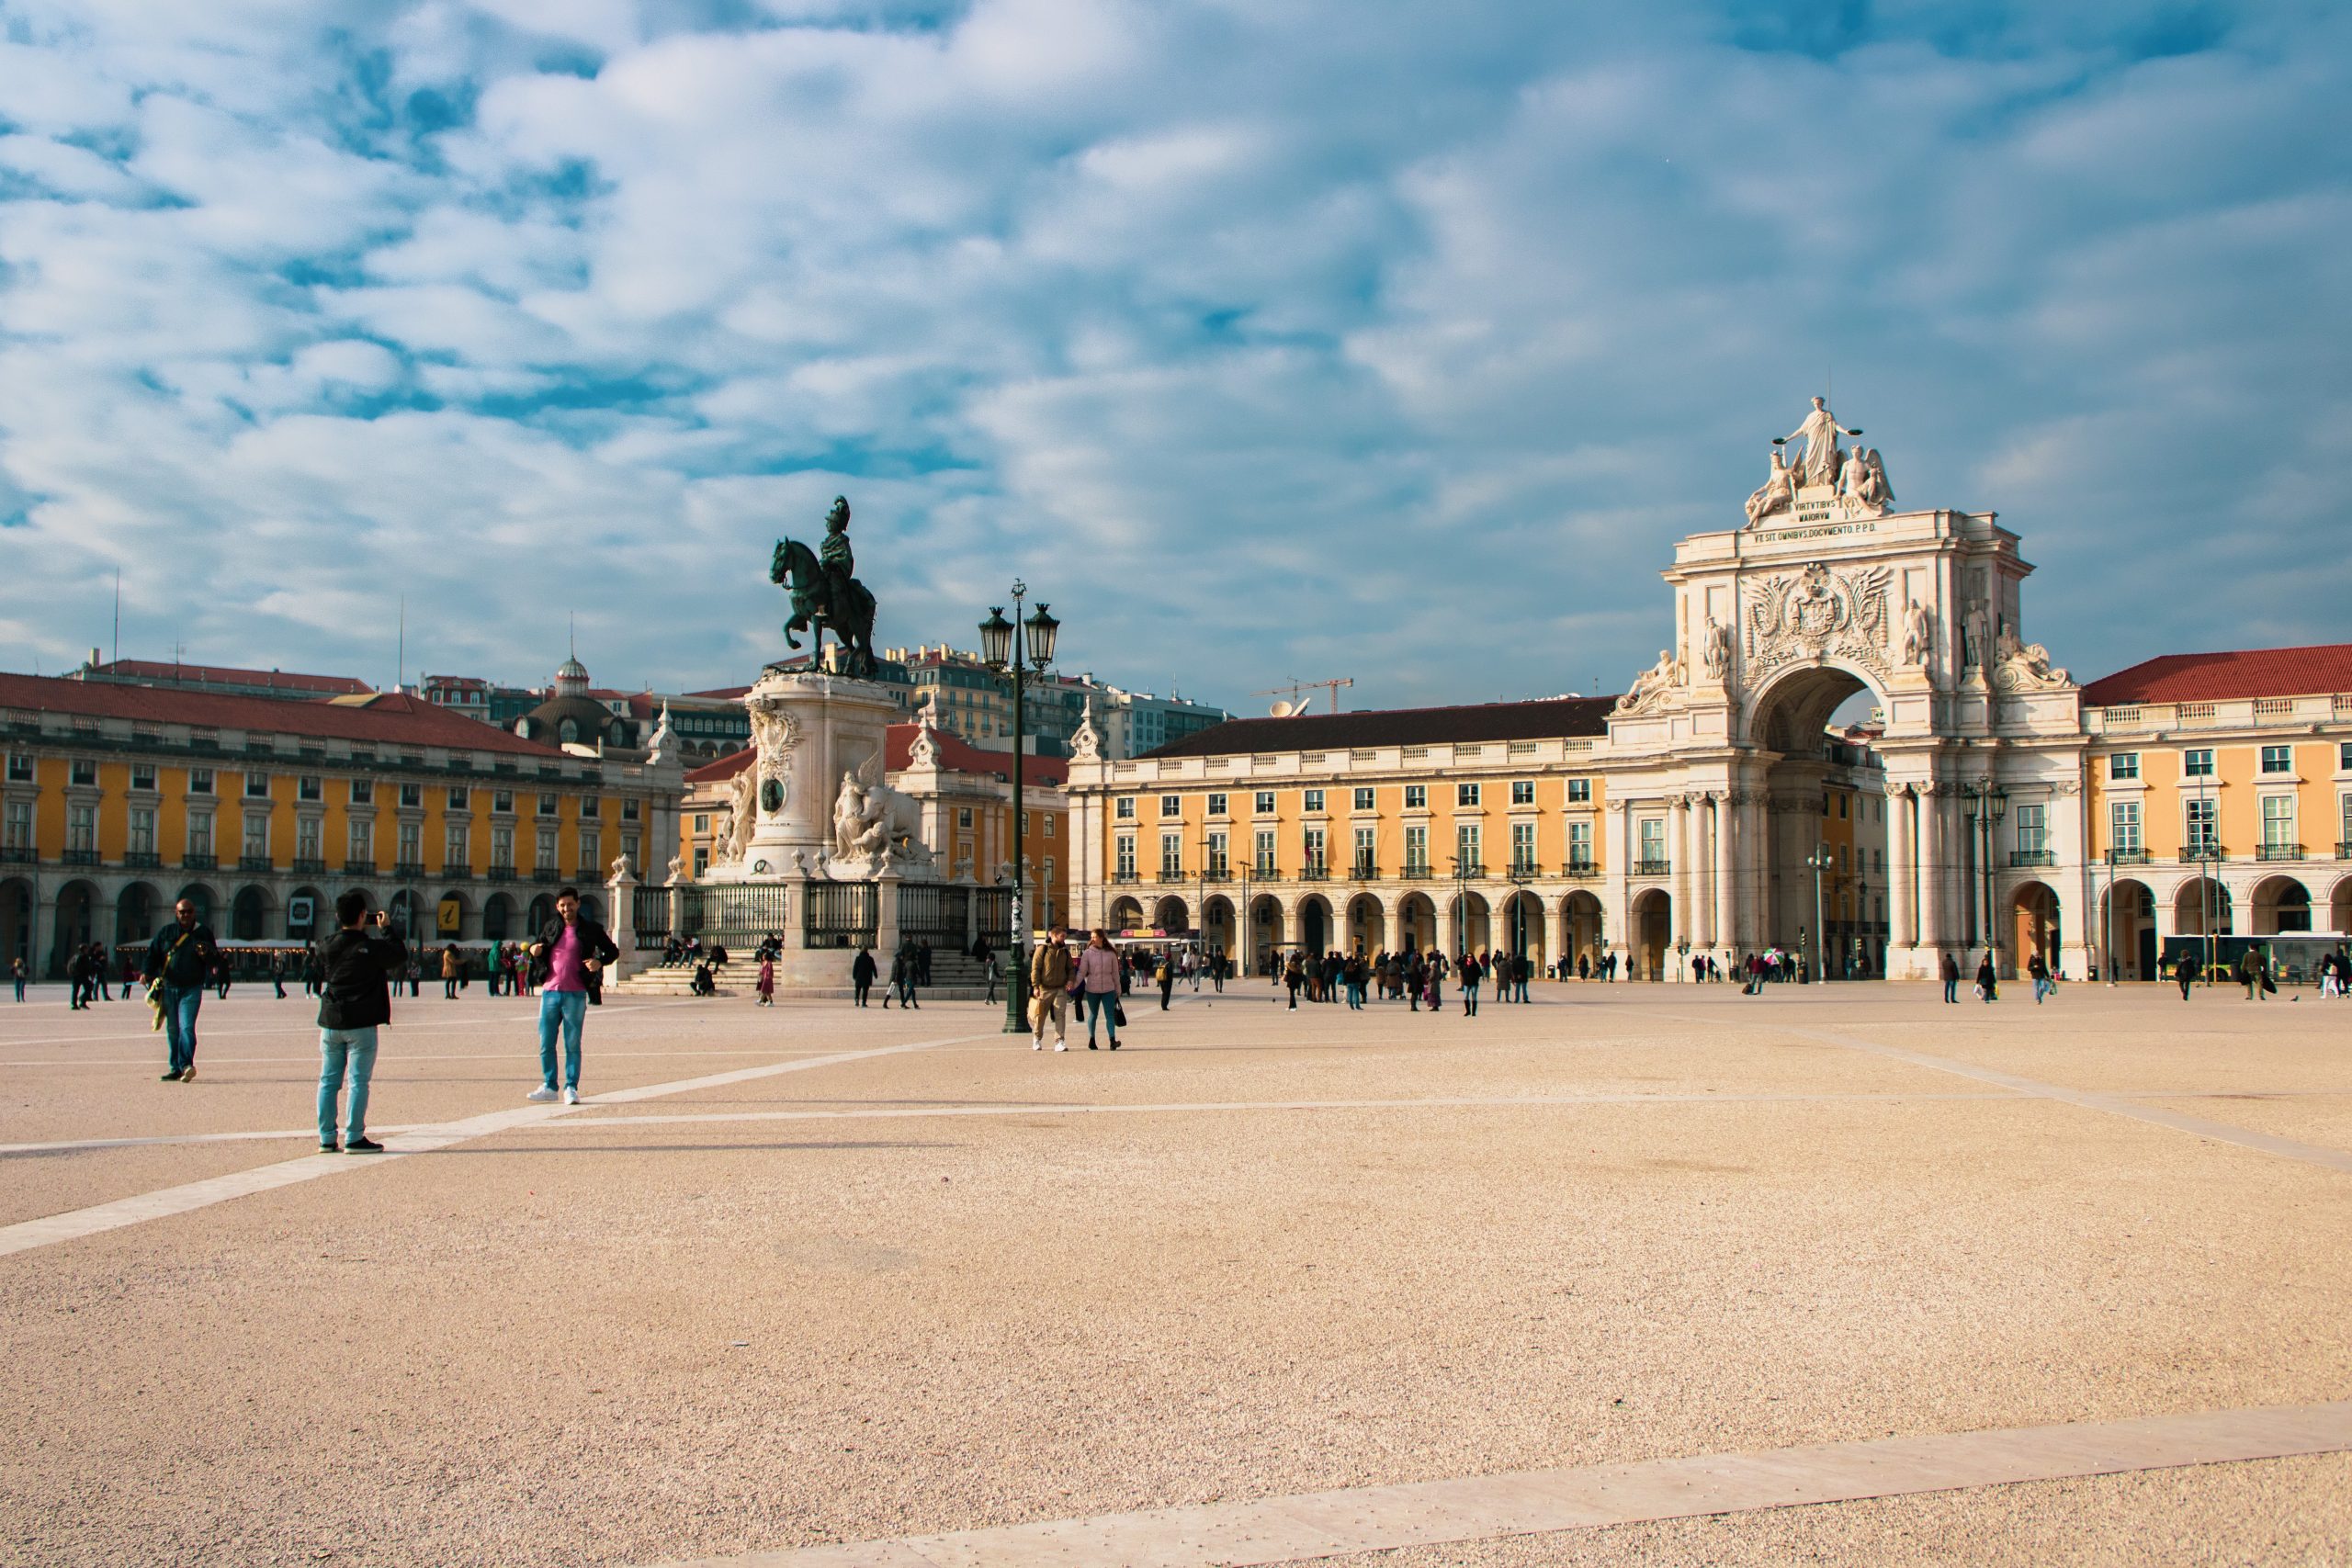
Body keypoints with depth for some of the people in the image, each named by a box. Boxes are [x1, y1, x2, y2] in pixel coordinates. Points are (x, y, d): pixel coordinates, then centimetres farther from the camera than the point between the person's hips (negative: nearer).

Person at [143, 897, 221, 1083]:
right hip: (169, 988, 3)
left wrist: (206, 954, -16)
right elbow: (153, 954, 6)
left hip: (192, 989, -3)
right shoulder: (166, 933, 10)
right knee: (172, 1029, 8)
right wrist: (147, 973, -11)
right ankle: (176, 1068, 14)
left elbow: (216, 960, 6)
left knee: (186, 1027, -17)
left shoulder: (203, 932, 5)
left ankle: (186, 1065, -26)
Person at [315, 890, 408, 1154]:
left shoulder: (328, 946, 2)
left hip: (331, 1022, 5)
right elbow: (401, 955, 1)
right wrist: (386, 929, 11)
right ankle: (354, 1138, -3)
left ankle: (326, 1138, 12)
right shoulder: (371, 946, -12)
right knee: (358, 1081, -1)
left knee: (328, 1080, 10)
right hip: (361, 1024, -5)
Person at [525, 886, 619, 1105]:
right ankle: (549, 1087, 16)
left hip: (575, 995, -3)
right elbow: (539, 946, 23)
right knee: (546, 1044, 6)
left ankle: (571, 1088, 8)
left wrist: (599, 962, -13)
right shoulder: (551, 927, 11)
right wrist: (534, 950, -1)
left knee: (572, 1045, 1)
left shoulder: (590, 929, 2)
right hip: (550, 992, 3)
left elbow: (613, 951, 7)